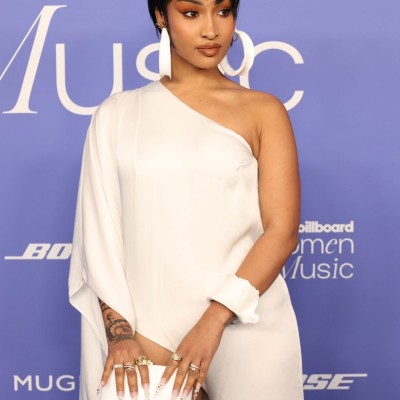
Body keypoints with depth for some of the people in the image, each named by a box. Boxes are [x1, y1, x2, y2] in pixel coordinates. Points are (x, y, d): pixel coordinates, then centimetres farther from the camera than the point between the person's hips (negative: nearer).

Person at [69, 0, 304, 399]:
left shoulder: (263, 111, 3)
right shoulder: (117, 114, 7)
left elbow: (282, 231, -5)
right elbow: (99, 233, 4)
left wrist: (214, 321, -14)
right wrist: (120, 332, -8)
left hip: (244, 331, -1)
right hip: (147, 333, 1)